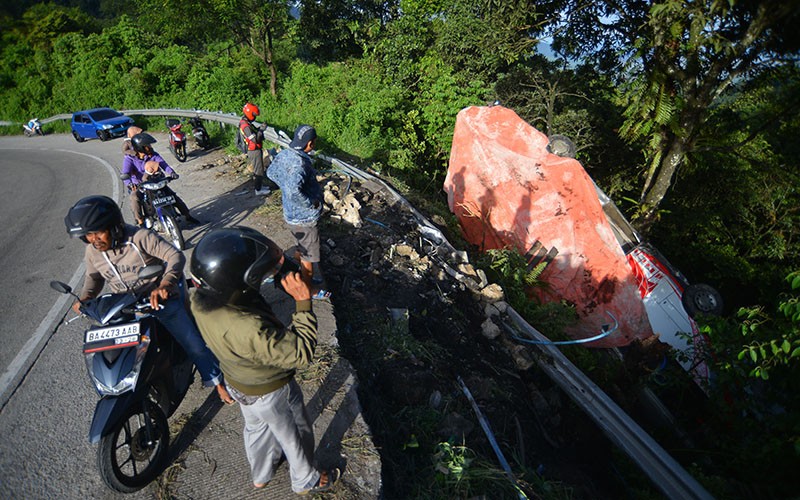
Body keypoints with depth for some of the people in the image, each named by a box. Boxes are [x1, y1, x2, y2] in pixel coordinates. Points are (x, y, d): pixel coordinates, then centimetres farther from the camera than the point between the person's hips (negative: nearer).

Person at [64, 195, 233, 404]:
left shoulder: (140, 237, -23)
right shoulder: (92, 252, -4)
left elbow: (176, 256, -29)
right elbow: (94, 276, 14)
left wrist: (165, 285, -46)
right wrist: (85, 297, -7)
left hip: (160, 299, -5)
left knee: (193, 343, -7)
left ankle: (217, 381, 13)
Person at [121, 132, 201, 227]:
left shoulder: (153, 155, -5)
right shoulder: (129, 158, -12)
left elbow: (163, 164, -21)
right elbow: (125, 173, -24)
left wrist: (171, 172, -42)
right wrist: (129, 183, -46)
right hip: (138, 185, -2)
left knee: (172, 195, -7)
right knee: (134, 198, -32)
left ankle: (188, 216, 7)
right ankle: (140, 222, -21)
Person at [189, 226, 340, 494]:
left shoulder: (200, 299, -23)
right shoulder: (248, 329, -46)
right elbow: (300, 353, -37)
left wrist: (281, 276, -21)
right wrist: (303, 302, -36)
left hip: (237, 383, 7)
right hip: (270, 392, -7)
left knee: (256, 428, 34)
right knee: (295, 435, 23)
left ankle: (261, 476, 62)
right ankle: (306, 481, 52)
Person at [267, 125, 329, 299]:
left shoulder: (283, 154, -3)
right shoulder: (299, 164, -32)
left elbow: (271, 173, 15)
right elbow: (294, 192, -43)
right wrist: (311, 203, -28)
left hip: (291, 213, 9)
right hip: (304, 218, -9)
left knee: (303, 248, 28)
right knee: (309, 255, 10)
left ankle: (311, 277, 49)